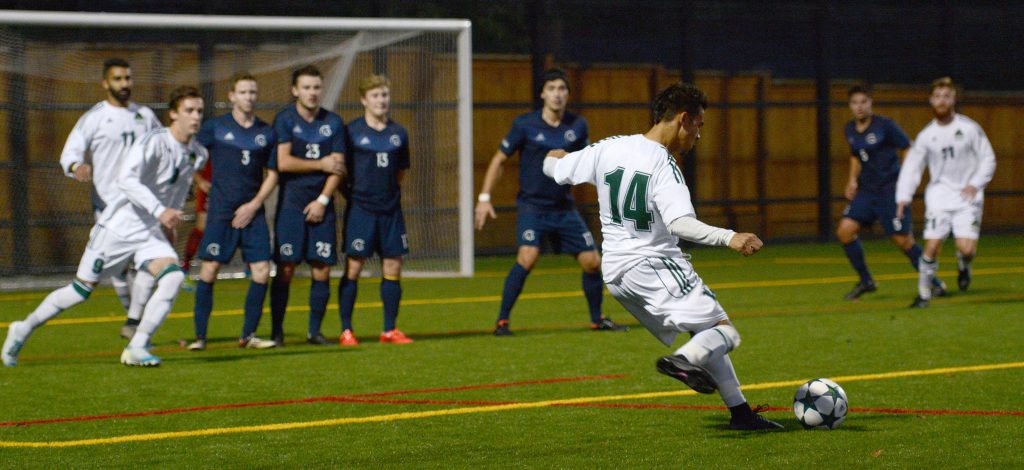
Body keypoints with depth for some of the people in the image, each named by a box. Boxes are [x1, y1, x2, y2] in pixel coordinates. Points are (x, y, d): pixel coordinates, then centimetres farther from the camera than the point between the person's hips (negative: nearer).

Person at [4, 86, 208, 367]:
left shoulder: (197, 155, 4)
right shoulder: (154, 142, -18)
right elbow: (126, 179, -30)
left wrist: (169, 224, 23)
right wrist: (160, 211, -36)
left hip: (151, 233, 5)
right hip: (119, 226, -5)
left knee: (173, 276, -22)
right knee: (82, 289, 3)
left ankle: (136, 348, -18)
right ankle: (23, 330, 25)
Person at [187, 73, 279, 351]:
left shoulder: (266, 133, 8)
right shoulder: (215, 128, 1)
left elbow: (273, 174, 10)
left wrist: (253, 205, -1)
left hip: (253, 212, 3)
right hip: (221, 211, -3)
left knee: (261, 271, -5)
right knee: (209, 270, -6)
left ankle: (248, 335, 7)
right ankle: (200, 336, 1)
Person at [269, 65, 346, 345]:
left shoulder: (333, 123, 9)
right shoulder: (285, 120, 0)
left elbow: (337, 167, 5)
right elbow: (283, 162, -9)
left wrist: (323, 200, -6)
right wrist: (321, 165, -5)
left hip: (322, 205, 3)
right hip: (291, 204, -3)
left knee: (322, 270, -1)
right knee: (285, 269, -7)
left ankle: (314, 331, 8)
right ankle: (277, 331, 0)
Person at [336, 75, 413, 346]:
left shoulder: (398, 133, 9)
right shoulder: (352, 132, -3)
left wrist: (388, 193, 10)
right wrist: (355, 193, -1)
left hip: (391, 210, 4)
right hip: (361, 209, -4)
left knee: (393, 267, 3)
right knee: (353, 268, -3)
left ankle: (389, 330, 11)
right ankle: (346, 331, 2)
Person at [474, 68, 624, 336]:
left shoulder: (577, 125, 2)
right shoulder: (525, 125, -7)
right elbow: (499, 160, 1)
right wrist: (484, 198, -5)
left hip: (564, 208, 4)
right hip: (532, 205, -4)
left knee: (592, 262, 2)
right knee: (528, 256, -26)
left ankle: (597, 319, 25)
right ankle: (502, 321, -16)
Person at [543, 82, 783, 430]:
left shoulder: (609, 149, 5)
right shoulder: (663, 166, -16)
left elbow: (554, 168, 17)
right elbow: (681, 224, -29)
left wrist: (555, 158, 40)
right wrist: (729, 238, -36)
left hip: (615, 271, 8)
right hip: (654, 266, -8)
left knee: (706, 334, 19)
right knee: (726, 333, -10)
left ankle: (740, 411, 15)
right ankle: (683, 360, -37)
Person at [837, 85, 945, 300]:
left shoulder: (885, 125, -11)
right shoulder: (850, 130, 8)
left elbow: (910, 150, -6)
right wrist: (853, 180, 9)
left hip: (890, 190, -6)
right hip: (866, 191, 6)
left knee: (904, 241, -6)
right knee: (845, 230, -8)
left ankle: (934, 283, 11)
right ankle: (865, 281, 7)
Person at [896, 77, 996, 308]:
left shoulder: (969, 128, -3)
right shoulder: (927, 135, 2)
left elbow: (988, 159, 2)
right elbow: (911, 167, 3)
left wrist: (975, 184, -12)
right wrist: (903, 197, -9)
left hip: (967, 196, -1)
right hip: (939, 195, 1)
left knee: (967, 249, -14)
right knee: (932, 247, -10)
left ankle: (963, 266, 24)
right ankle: (924, 293, 6)